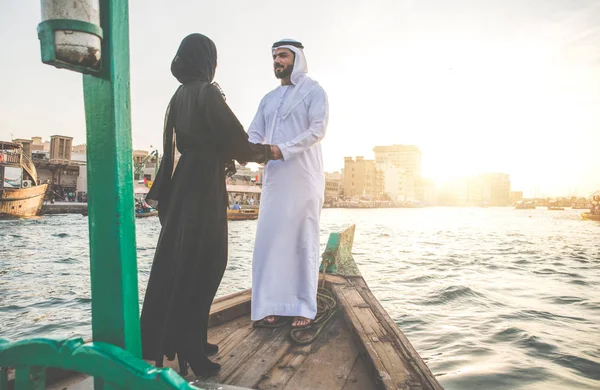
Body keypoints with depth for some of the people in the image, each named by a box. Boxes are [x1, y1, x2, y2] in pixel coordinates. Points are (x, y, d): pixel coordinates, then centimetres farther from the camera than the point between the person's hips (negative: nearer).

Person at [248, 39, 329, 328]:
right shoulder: (268, 98, 21)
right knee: (271, 239, 1)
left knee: (302, 240, -3)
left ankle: (304, 307, 4)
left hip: (303, 177, -5)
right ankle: (276, 304, 9)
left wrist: (283, 149, -22)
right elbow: (254, 133, 14)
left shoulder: (313, 91, 4)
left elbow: (318, 129, -11)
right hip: (274, 177, 6)